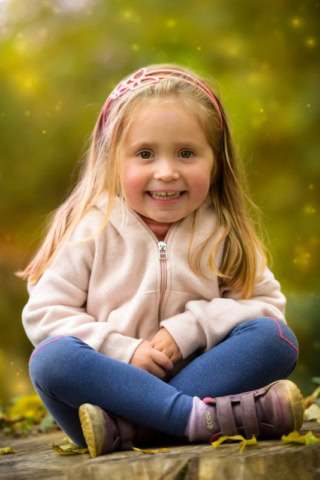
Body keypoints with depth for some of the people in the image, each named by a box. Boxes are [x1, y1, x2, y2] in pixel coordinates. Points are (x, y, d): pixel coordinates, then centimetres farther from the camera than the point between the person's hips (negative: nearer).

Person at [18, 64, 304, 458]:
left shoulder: (223, 234, 6)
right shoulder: (93, 229, -1)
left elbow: (268, 304, 1)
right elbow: (44, 312, -4)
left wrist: (191, 326, -13)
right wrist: (125, 352, -14)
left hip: (197, 374, 2)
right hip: (113, 378, -2)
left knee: (275, 338, -22)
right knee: (51, 360, -30)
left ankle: (122, 428, -32)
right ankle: (205, 417, -36)